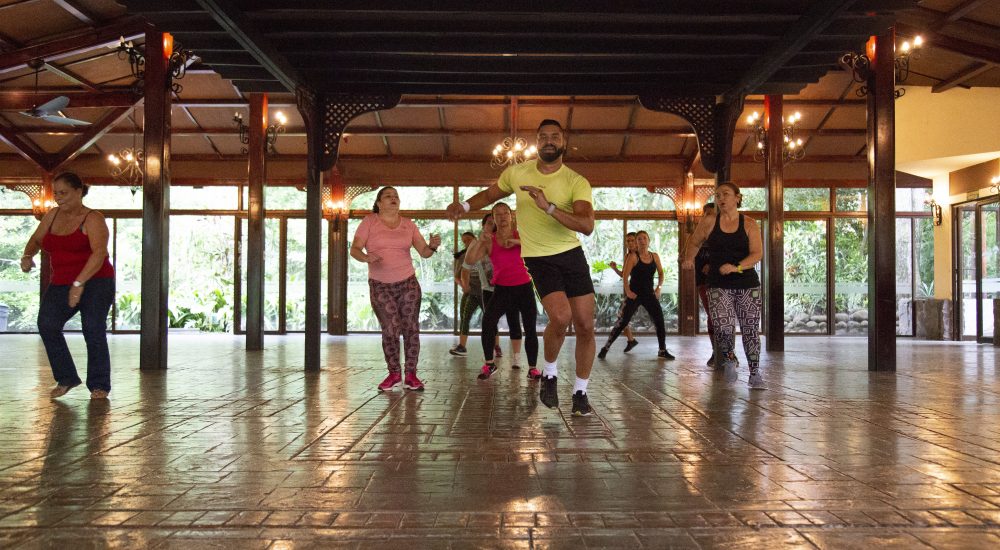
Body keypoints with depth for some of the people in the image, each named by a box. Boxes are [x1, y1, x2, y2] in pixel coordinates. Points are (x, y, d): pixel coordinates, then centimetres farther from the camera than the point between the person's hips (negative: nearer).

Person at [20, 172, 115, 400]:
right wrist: (28, 255, 2)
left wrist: (79, 283, -30)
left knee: (93, 330, -11)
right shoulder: (53, 215, 12)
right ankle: (66, 379, -2)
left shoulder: (92, 219, -8)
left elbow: (99, 252, -21)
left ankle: (99, 385, 3)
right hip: (61, 284, 5)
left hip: (95, 282, -5)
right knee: (47, 324, -15)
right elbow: (36, 239, 26)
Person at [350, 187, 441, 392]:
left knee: (411, 327, -4)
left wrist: (433, 246, -21)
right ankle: (394, 374, 6)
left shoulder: (408, 224, 5)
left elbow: (424, 252, 2)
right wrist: (366, 257, -29)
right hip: (380, 286, -2)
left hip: (408, 282, 2)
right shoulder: (369, 222, -2)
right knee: (391, 328, -9)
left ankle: (411, 375, 4)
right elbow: (354, 249, -8)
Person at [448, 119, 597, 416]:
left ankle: (580, 392, 18)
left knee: (585, 326, -1)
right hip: (538, 257, -1)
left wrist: (548, 207, -32)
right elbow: (490, 194, 18)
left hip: (572, 254, 2)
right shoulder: (517, 173, 0)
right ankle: (549, 372, 5)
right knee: (560, 317, -24)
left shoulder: (577, 182, -8)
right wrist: (464, 205, 0)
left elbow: (587, 225, -22)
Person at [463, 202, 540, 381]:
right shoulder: (489, 241, 1)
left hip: (524, 287, 0)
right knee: (488, 322, -20)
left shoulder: (521, 235, 1)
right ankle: (489, 364, -7)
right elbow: (470, 259, -8)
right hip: (502, 289, 0)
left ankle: (533, 368, 13)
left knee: (530, 328, 1)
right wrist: (479, 241, -20)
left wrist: (518, 242, -23)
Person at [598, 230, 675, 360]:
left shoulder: (655, 256, 6)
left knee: (660, 320, 0)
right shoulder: (633, 257, -8)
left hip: (649, 294, 5)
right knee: (622, 321, -8)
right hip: (634, 294, -4)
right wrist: (628, 291, -20)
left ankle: (662, 351, 14)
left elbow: (661, 273, 14)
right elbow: (625, 276, -13)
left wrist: (658, 288, 1)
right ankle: (606, 348, 0)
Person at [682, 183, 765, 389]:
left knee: (750, 329, 5)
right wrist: (689, 258, 1)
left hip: (747, 284, 1)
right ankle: (729, 360, 13)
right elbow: (694, 243, 19)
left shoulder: (750, 225, 3)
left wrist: (736, 267, -21)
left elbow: (757, 253, -7)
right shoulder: (708, 222, 4)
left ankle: (755, 374, 23)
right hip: (718, 285, -1)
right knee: (724, 328, -18)